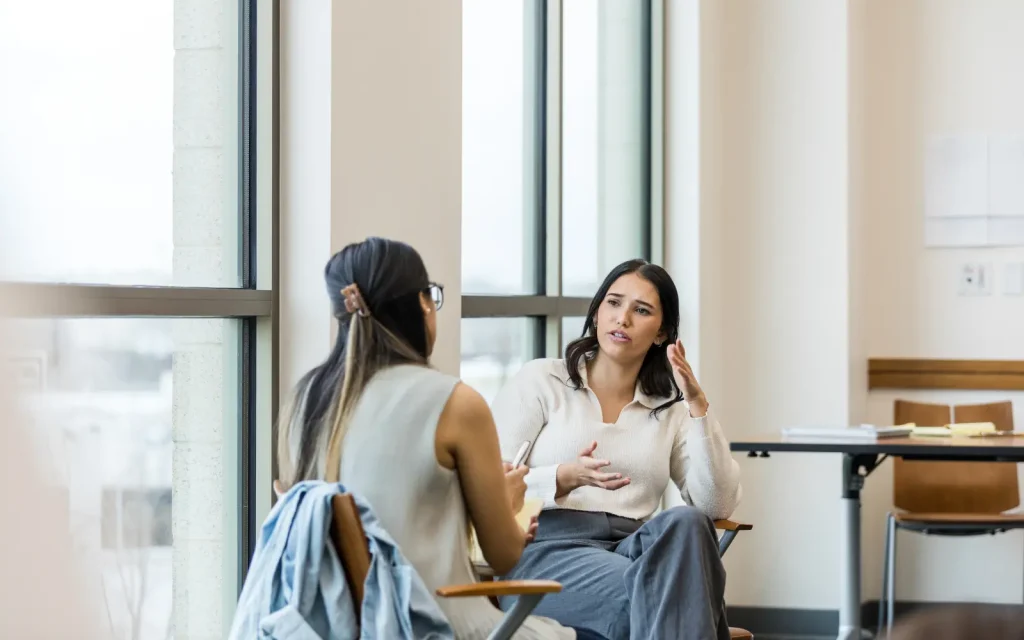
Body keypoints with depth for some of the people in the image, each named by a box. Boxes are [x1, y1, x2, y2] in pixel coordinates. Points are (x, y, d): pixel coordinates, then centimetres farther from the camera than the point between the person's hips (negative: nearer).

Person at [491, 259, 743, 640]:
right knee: (660, 597, -35)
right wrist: (565, 479, -17)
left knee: (685, 522, -33)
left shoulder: (671, 410, 17)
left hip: (629, 553, 4)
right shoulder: (541, 380, 9)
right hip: (544, 554, -4)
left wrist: (697, 404, -5)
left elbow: (718, 505, 2)